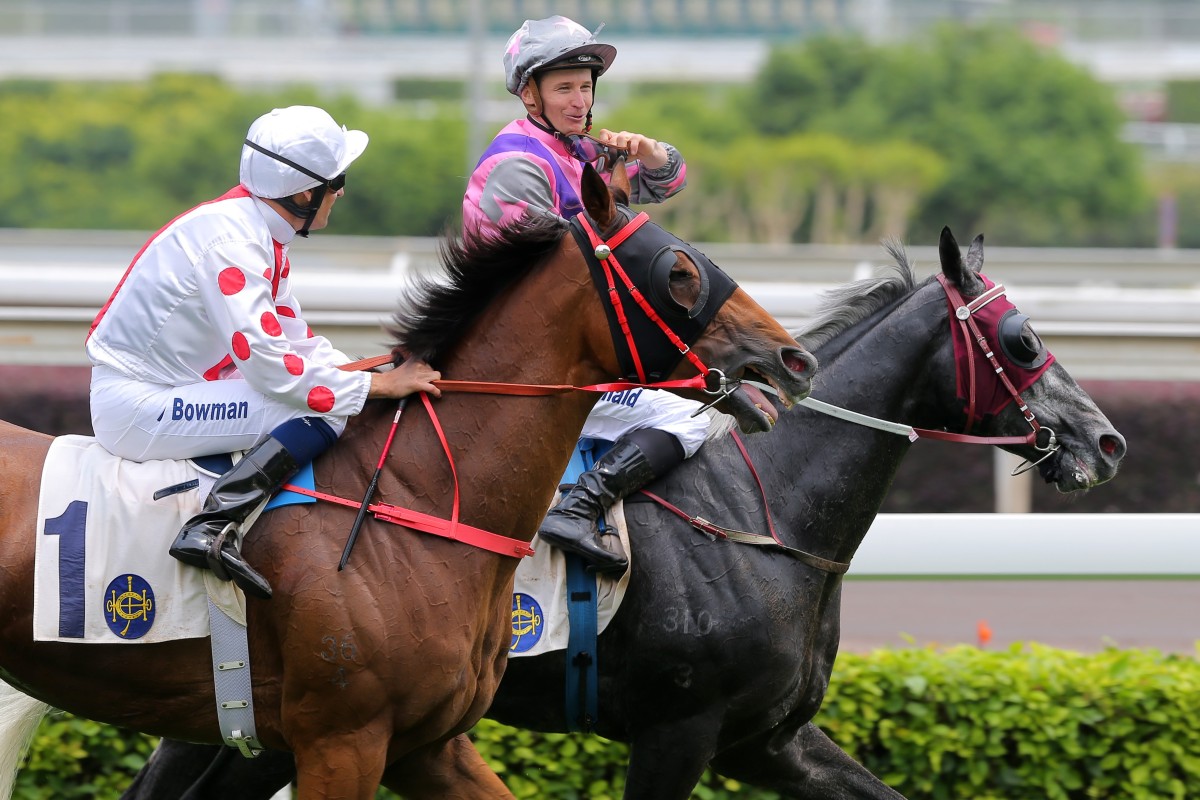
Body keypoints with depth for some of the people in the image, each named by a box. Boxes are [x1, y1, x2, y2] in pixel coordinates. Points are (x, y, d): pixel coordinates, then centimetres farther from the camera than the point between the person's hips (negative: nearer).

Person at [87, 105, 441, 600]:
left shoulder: (264, 235, 8)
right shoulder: (230, 236, -22)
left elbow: (296, 338, 16)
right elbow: (270, 364, -26)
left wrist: (390, 376, 4)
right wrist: (380, 385, -19)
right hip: (137, 407, -10)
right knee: (322, 413, -20)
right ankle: (212, 528, -26)